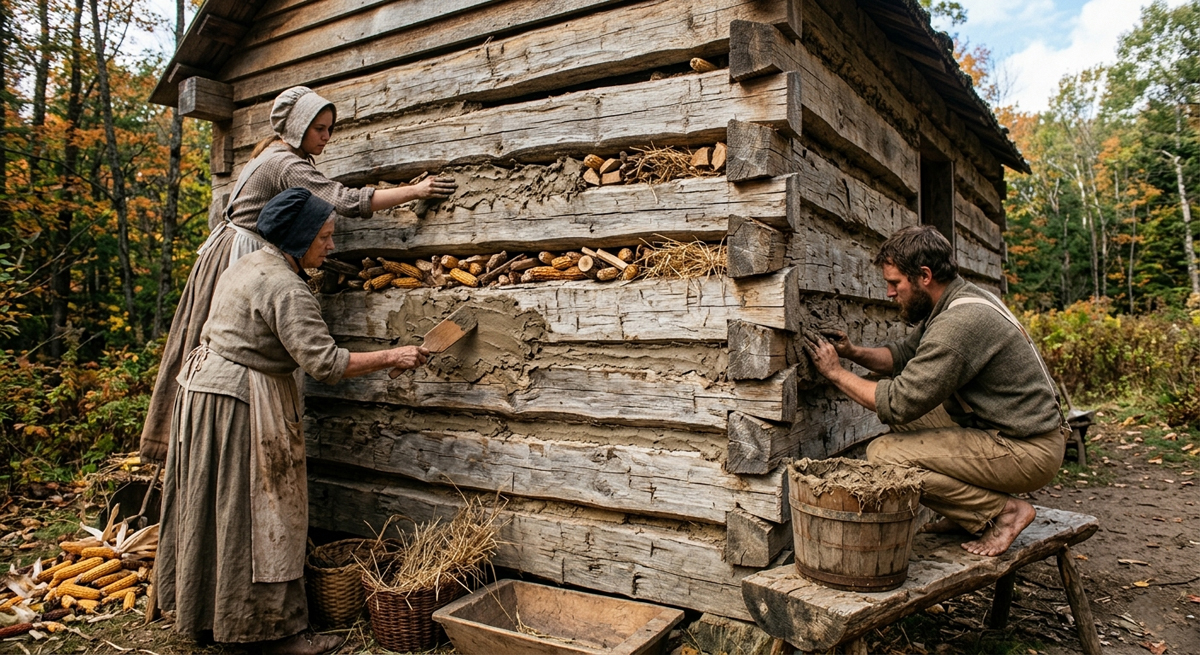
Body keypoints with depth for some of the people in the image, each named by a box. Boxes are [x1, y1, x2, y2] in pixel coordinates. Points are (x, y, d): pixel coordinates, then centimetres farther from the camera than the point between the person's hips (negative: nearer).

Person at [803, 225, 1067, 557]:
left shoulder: (959, 323, -25)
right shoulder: (961, 298, 6)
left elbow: (900, 402, -23)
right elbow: (905, 354, 16)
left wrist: (836, 372, -12)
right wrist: (854, 352, -1)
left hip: (1027, 452, -10)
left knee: (883, 453, -18)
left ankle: (1002, 511, -5)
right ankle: (971, 506, 13)